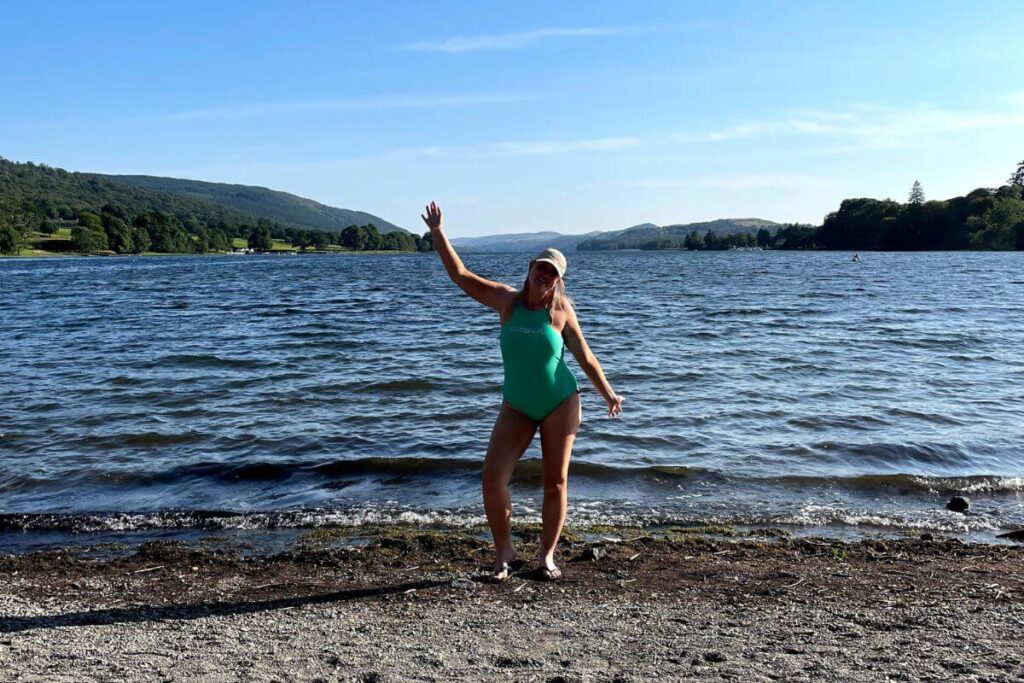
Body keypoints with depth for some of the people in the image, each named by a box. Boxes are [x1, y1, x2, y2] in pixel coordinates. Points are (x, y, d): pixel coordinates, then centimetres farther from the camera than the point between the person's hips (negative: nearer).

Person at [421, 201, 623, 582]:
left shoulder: (561, 310, -6)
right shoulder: (506, 300, -2)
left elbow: (585, 357, 3)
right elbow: (459, 274, -1)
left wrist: (608, 395, 9)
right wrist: (438, 234, -5)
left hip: (561, 403, -1)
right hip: (517, 406, 1)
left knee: (555, 480, 5)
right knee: (492, 476, -10)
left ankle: (547, 556, 20)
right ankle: (503, 551, 10)